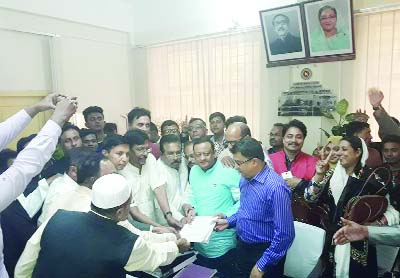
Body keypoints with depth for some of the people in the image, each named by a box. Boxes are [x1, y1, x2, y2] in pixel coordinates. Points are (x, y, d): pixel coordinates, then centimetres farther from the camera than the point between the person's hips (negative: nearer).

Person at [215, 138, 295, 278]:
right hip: (242, 247, 8)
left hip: (265, 253, -7)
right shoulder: (245, 179, -2)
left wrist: (262, 265, -20)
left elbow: (284, 235, -26)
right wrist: (229, 221, 0)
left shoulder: (275, 188, -28)